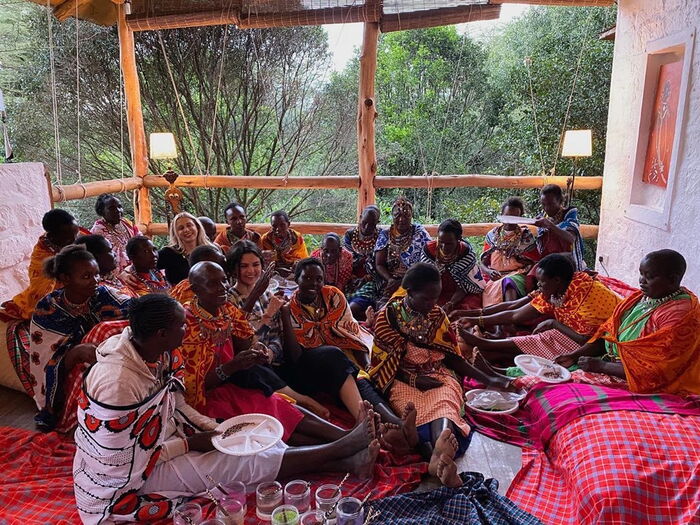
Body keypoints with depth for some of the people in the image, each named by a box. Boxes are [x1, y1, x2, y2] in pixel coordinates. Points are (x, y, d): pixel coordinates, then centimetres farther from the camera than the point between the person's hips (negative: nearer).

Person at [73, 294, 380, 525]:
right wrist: (189, 443, -19)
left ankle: (347, 463, -3)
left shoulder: (161, 354, -9)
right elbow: (120, 462, -26)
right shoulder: (118, 383, -34)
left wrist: (216, 429, -8)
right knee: (243, 461, -13)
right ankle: (342, 448, -4)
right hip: (125, 479, -7)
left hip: (164, 437, 8)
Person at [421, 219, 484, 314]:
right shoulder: (428, 250, -14)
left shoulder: (467, 253, -18)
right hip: (438, 294, 2)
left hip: (467, 294, -2)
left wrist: (450, 304, -32)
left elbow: (463, 286, -16)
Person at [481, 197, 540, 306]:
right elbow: (483, 263, 14)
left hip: (517, 276, -3)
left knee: (509, 282, -37)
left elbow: (534, 263, 8)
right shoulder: (492, 235, 16)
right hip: (494, 279, 3)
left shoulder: (526, 236, 11)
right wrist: (489, 271, -8)